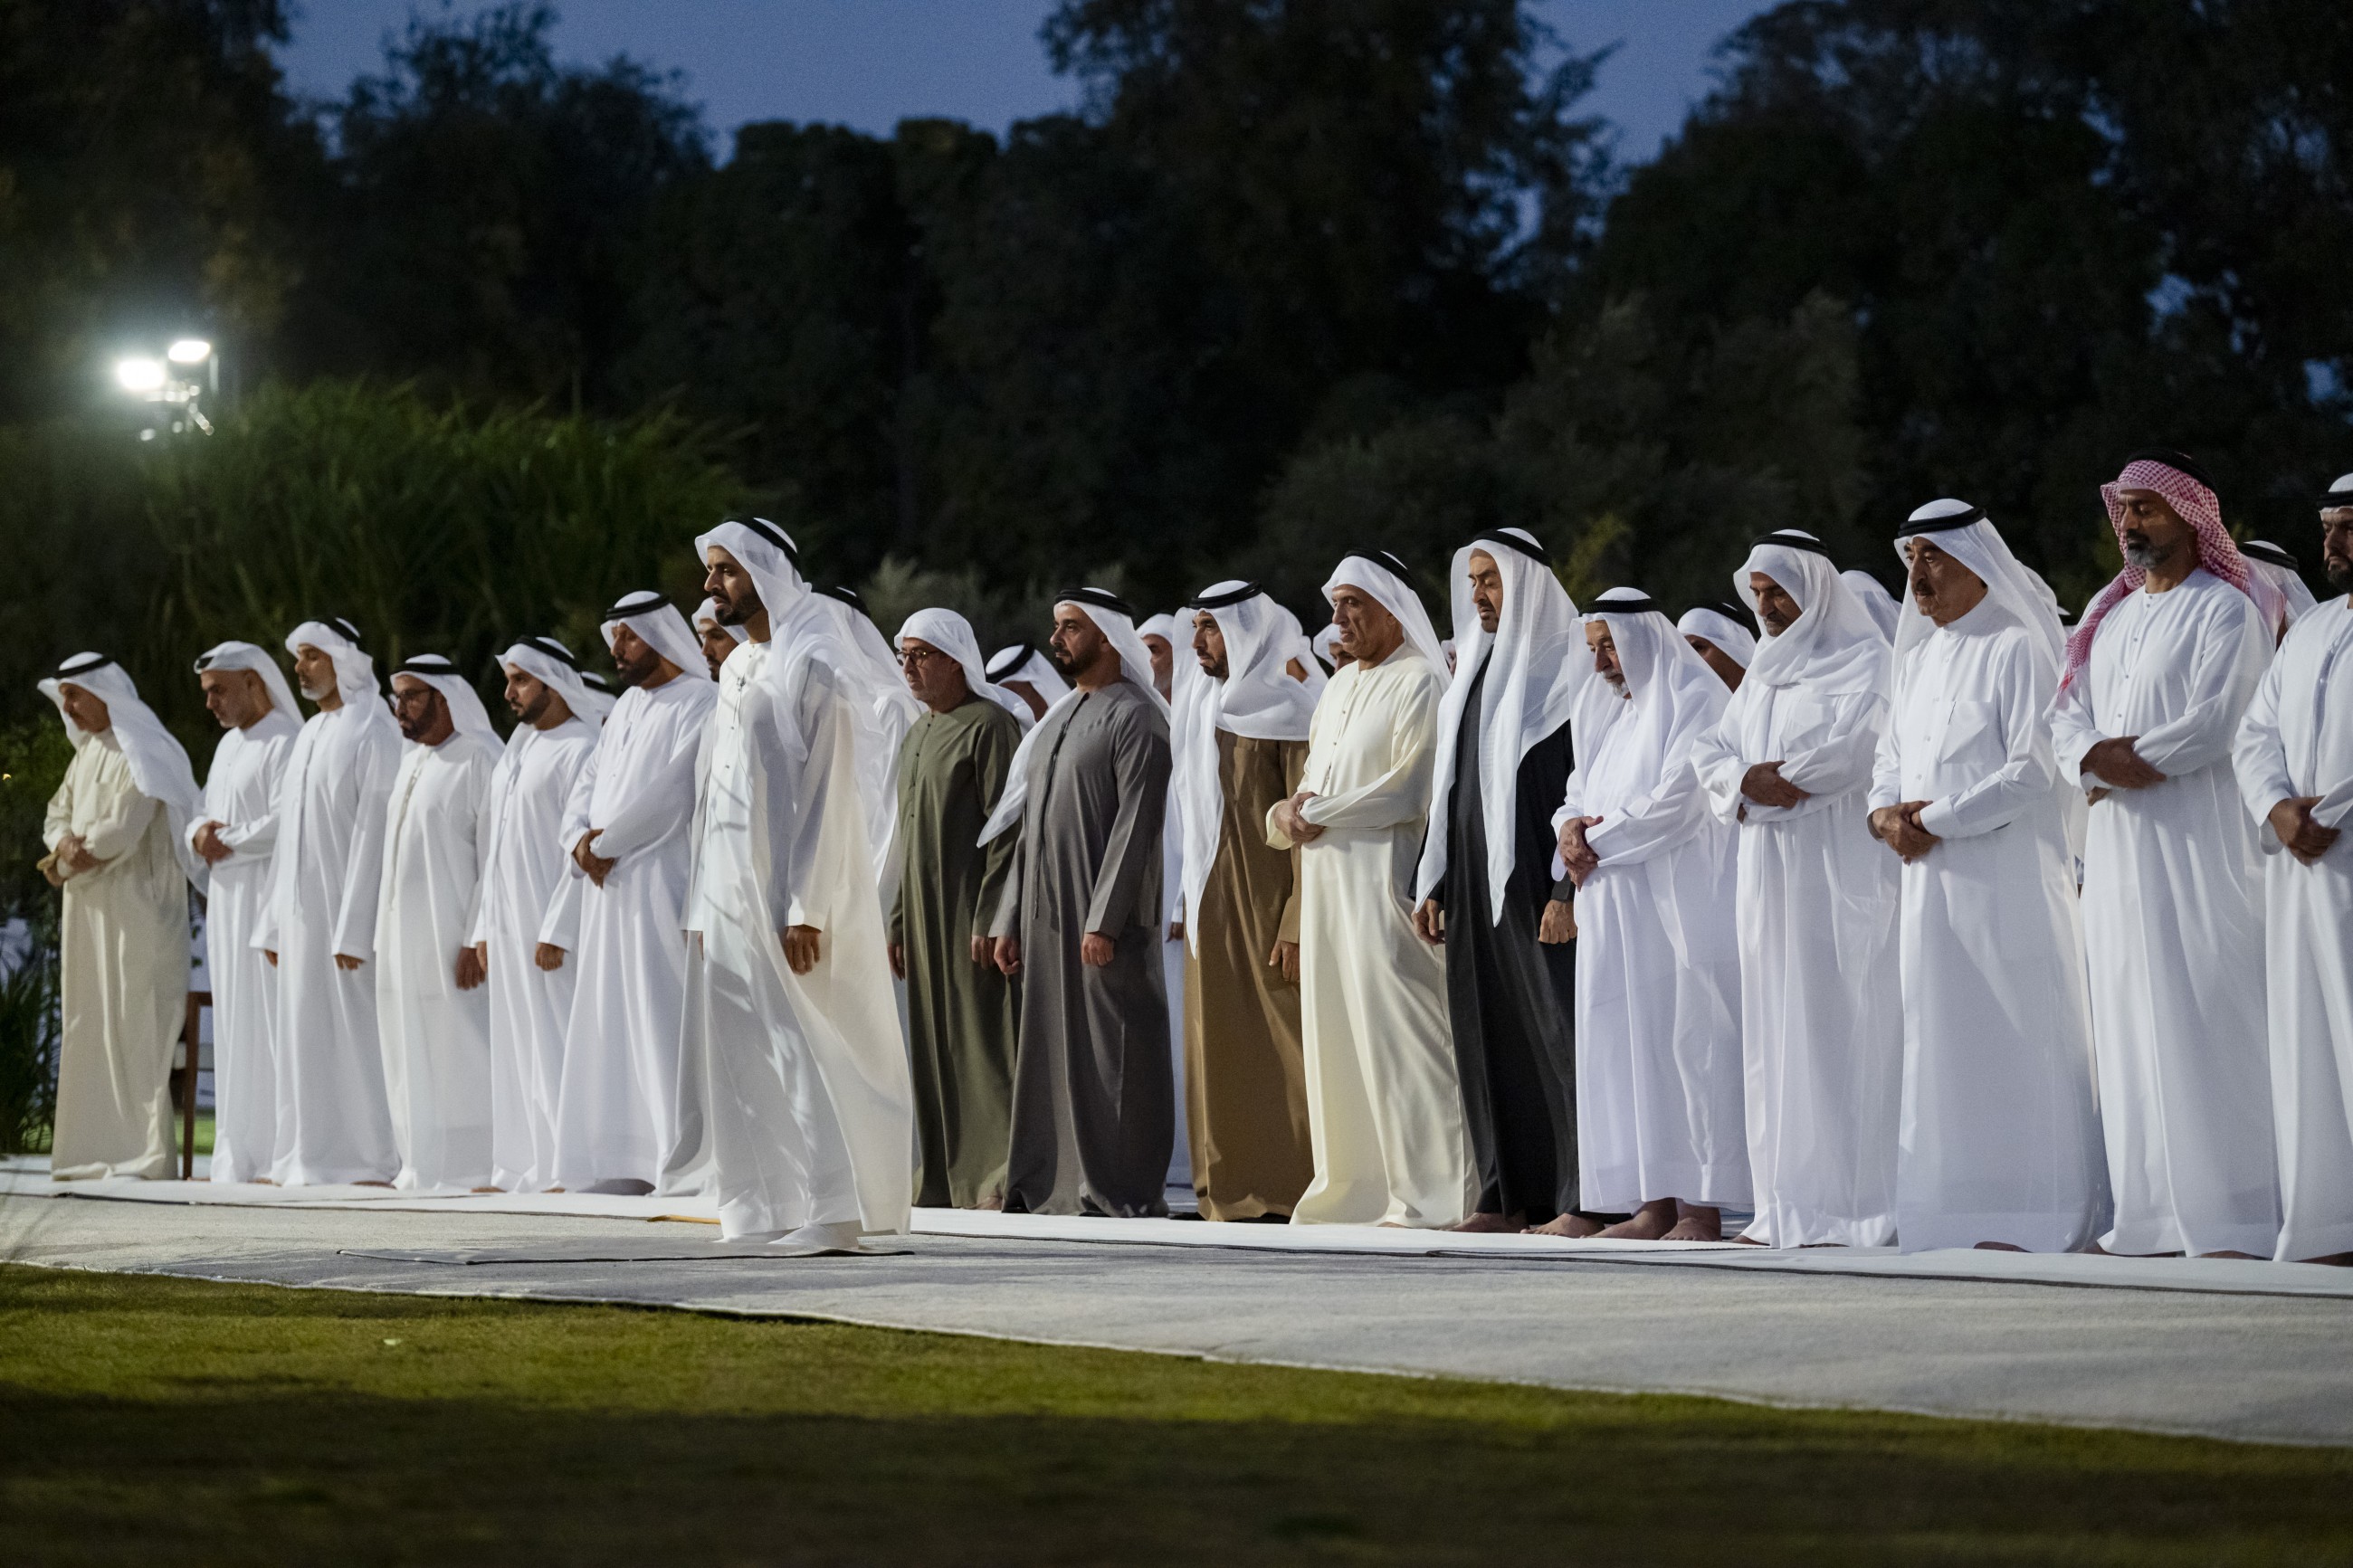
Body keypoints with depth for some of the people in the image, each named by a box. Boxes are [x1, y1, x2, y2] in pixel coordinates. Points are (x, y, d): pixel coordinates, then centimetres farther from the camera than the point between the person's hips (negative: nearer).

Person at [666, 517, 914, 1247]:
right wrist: (703, 908, 14)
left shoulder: (811, 666, -11)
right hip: (734, 897, 8)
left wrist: (806, 910, -21)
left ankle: (834, 1210, -7)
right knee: (751, 1050, 7)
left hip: (789, 888, -8)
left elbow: (827, 794, -16)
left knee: (804, 1044, -9)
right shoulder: (737, 669, 16)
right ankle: (775, 1207, 11)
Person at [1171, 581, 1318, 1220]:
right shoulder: (1200, 711, 16)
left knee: (1277, 1048, -7)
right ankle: (1229, 1190, 8)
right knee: (1218, 1049, 5)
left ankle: (1285, 1191, -5)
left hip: (1265, 908, -7)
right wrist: (1187, 908, 12)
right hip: (1209, 909, 7)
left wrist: (1298, 926, -20)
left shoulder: (1288, 712, -7)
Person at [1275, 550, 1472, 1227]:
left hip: (1385, 884, -9)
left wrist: (1319, 812, -12)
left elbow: (1412, 789, -17)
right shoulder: (1340, 687, 19)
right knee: (1333, 1034, 8)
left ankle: (1425, 1193, -9)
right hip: (1328, 886, 9)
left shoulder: (1421, 684, -8)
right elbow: (1313, 782, 21)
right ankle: (1351, 1185, 13)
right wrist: (1288, 811, -2)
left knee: (1395, 1036, -10)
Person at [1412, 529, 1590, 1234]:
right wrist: (1432, 882, 16)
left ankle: (1583, 1197, -7)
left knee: (1557, 1030, -8)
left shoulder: (1563, 666, -7)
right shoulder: (1473, 668, 18)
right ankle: (1508, 1194, 10)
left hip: (1531, 877, -8)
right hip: (1472, 878, 8)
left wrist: (1567, 890, -20)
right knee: (1489, 1035, 7)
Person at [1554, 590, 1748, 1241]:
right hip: (1617, 914, 8)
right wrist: (1572, 826, -4)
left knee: (1689, 1045, -9)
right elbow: (1580, 795, 20)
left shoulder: (1695, 699, -6)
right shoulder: (1608, 711, 20)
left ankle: (1703, 1205, -9)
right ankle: (1658, 1202, 5)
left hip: (1679, 904, -8)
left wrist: (1598, 839, -10)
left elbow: (1678, 801, -16)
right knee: (1632, 1050, 4)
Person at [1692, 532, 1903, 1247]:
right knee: (1777, 1028, 3)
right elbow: (1712, 752, 15)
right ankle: (1792, 1205, 3)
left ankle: (1855, 1202, -12)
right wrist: (1745, 783, -7)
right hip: (1769, 873, 7)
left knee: (1840, 1023, -11)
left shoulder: (1865, 659, -2)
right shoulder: (1763, 672, 21)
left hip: (1841, 867, -7)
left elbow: (1853, 748, -16)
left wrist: (1769, 774, -5)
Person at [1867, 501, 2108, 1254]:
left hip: (2007, 877, -8)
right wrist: (1885, 811, -1)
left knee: (2017, 1042, -7)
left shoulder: (2018, 649, -7)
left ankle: (2029, 1217, -6)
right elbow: (1892, 754, 22)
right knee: (1943, 1043, 5)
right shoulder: (1919, 657, 18)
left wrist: (1936, 820, -14)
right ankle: (1959, 1214, 8)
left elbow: (2033, 770, -14)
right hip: (1932, 882, 8)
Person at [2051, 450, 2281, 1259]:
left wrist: (2126, 759, -9)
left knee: (2204, 1010, -11)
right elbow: (2068, 714, 12)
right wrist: (2095, 756, -10)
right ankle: (2148, 1210, 8)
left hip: (2196, 832, -7)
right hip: (2117, 838, 7)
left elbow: (2216, 723, -15)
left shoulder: (2226, 611, -4)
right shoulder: (2111, 617, 19)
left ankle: (2228, 1213, -11)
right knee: (2126, 1015, 5)